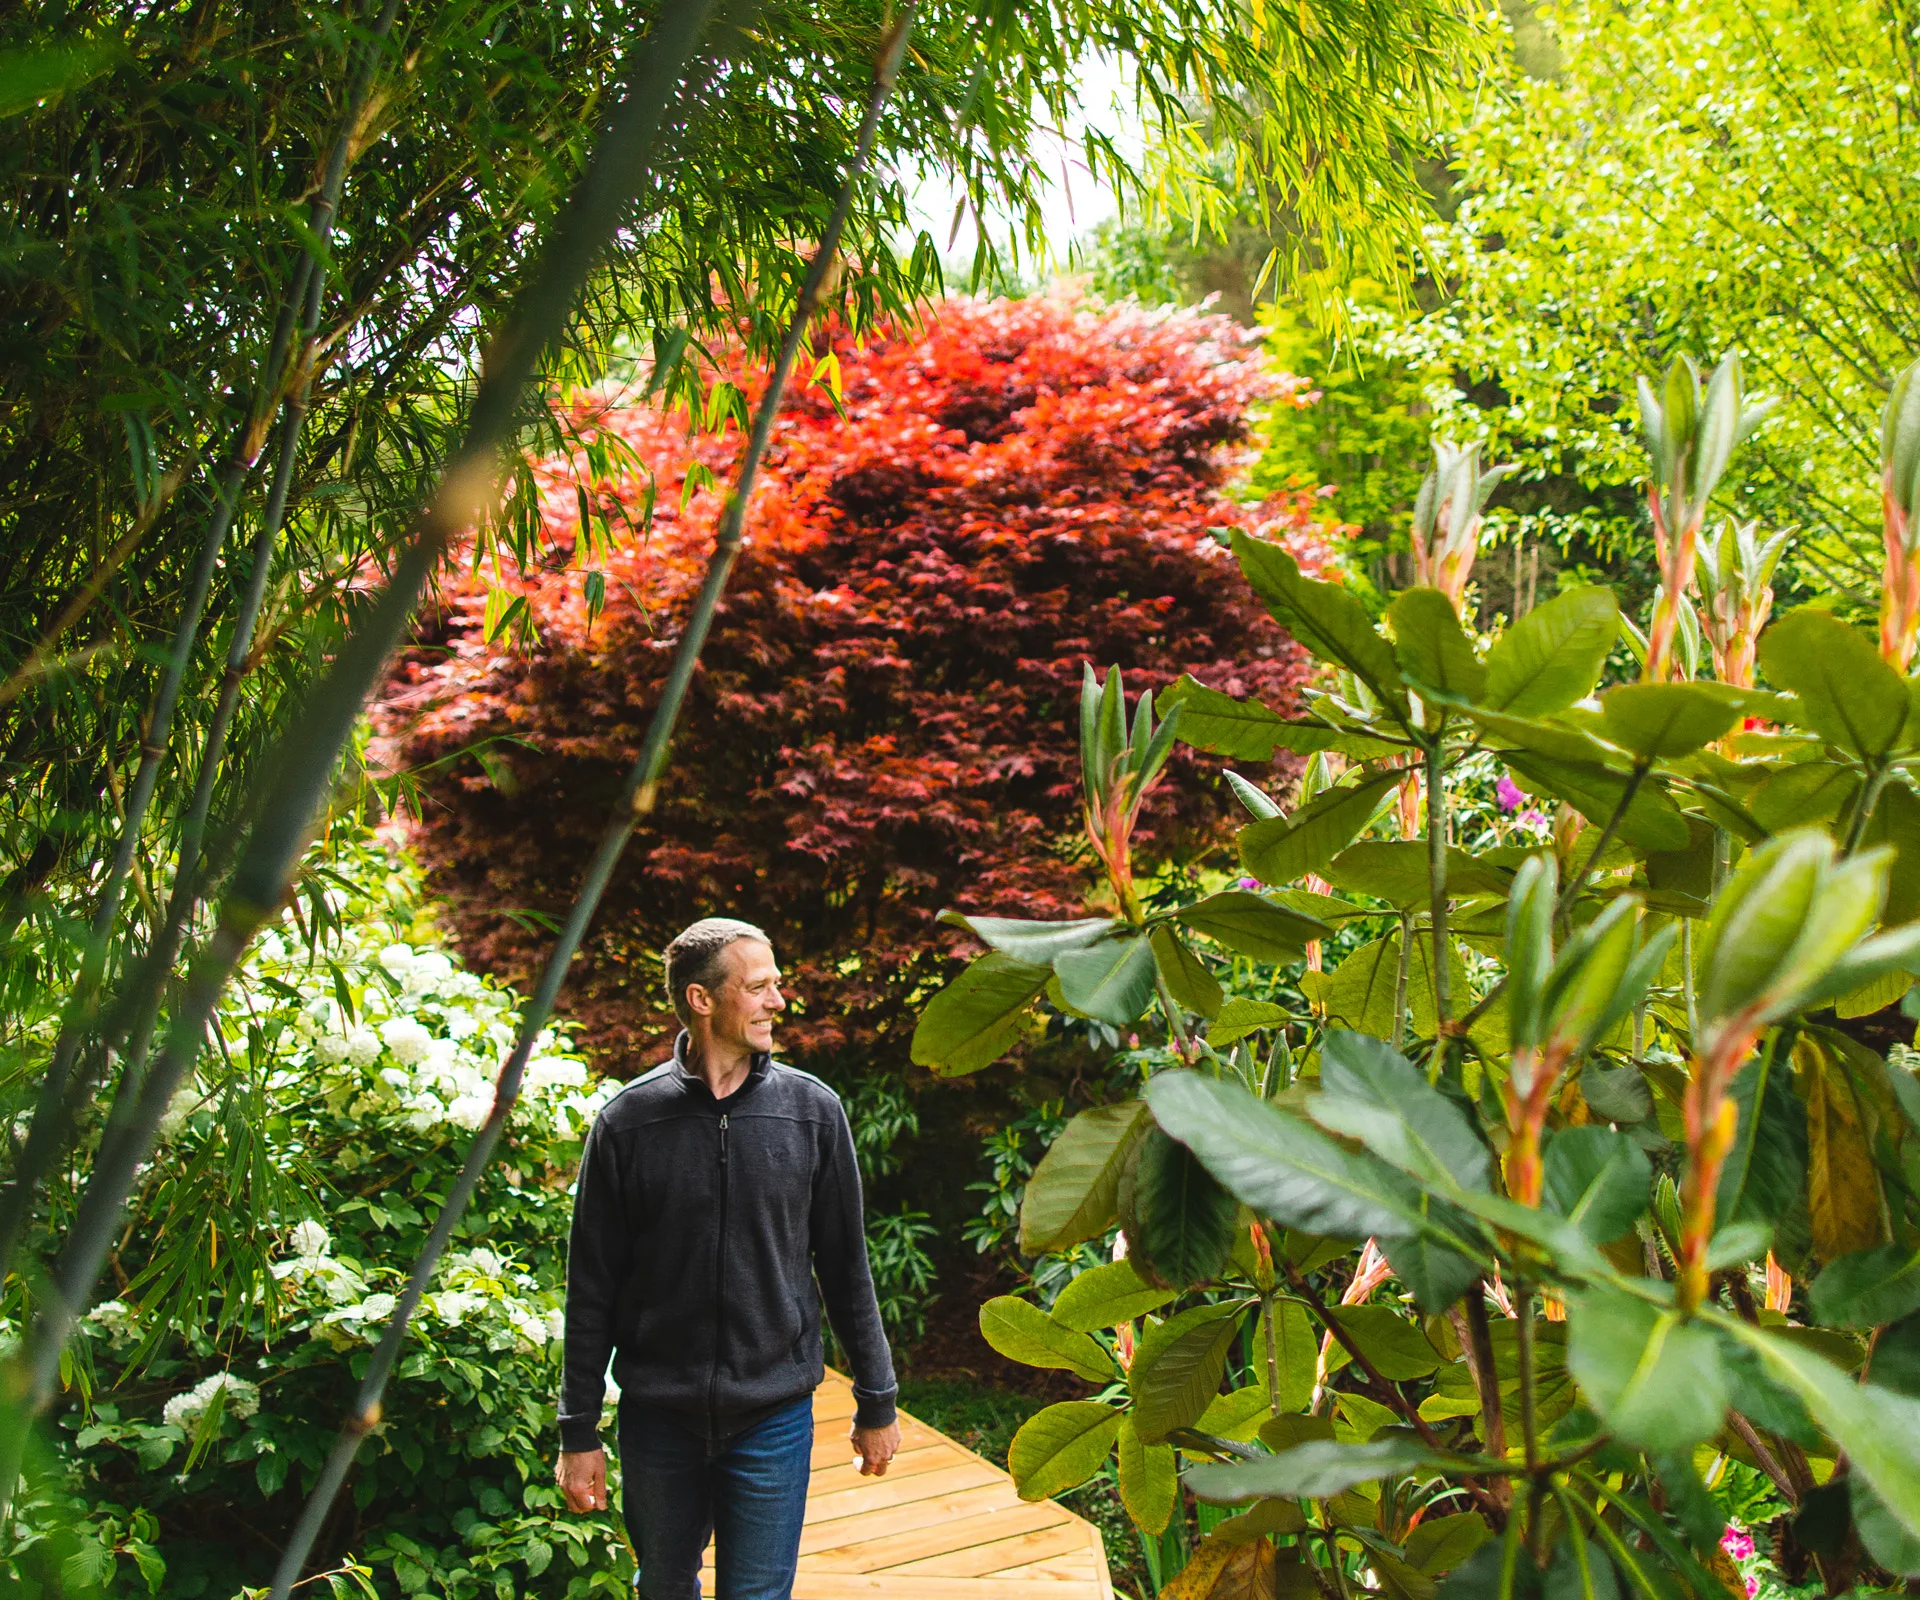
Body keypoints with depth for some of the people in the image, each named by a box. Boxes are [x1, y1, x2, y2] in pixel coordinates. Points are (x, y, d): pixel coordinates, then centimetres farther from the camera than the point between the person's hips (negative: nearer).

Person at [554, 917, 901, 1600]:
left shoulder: (813, 1111, -3)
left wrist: (876, 1403, 8)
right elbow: (592, 1288, -1)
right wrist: (579, 1434, 1)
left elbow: (845, 1267, 4)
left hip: (774, 1415, 0)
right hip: (657, 1419, 0)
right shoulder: (629, 1120, -6)